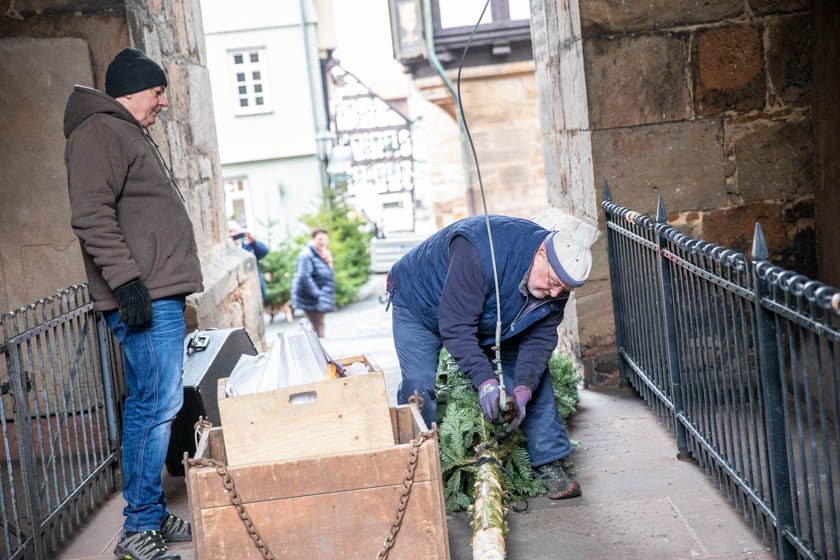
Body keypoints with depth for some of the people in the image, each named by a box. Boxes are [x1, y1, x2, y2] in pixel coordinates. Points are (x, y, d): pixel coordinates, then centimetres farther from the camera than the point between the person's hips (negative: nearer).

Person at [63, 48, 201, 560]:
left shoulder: (133, 135, 25)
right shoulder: (100, 131, -8)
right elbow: (92, 214, -20)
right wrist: (125, 279, -24)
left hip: (162, 295, 11)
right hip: (143, 297, -11)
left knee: (152, 404, 13)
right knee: (158, 406, -11)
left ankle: (154, 517, 21)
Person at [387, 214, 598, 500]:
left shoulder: (557, 277, -22)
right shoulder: (480, 252, -45)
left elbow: (539, 338, -18)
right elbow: (456, 326, -41)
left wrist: (523, 390, -33)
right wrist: (485, 381, -47)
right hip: (421, 306, -5)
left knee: (533, 372, -3)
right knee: (418, 385, -21)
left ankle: (549, 465, 4)